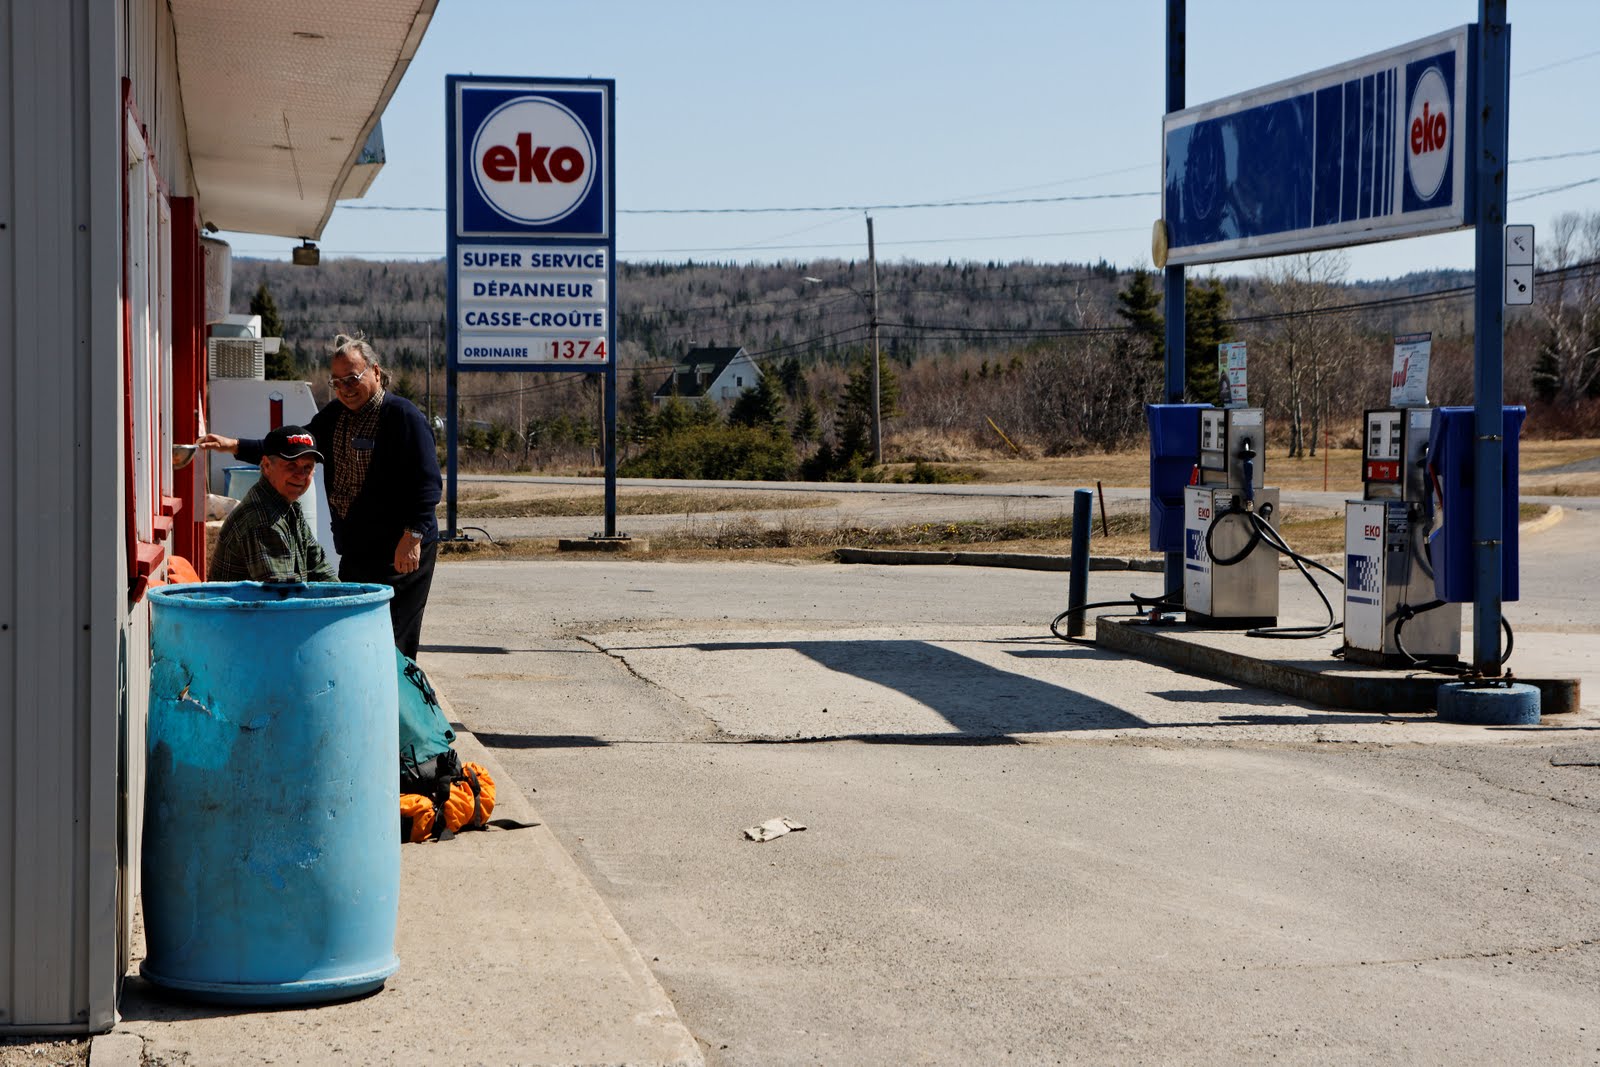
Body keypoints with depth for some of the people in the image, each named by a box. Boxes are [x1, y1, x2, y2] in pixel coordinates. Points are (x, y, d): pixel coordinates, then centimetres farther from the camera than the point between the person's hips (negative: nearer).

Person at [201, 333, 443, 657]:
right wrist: (234, 446, 9)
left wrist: (413, 536, -23)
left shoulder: (403, 416, -11)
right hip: (354, 554, 8)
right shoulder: (333, 417, 13)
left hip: (401, 555, -8)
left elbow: (428, 482, -15)